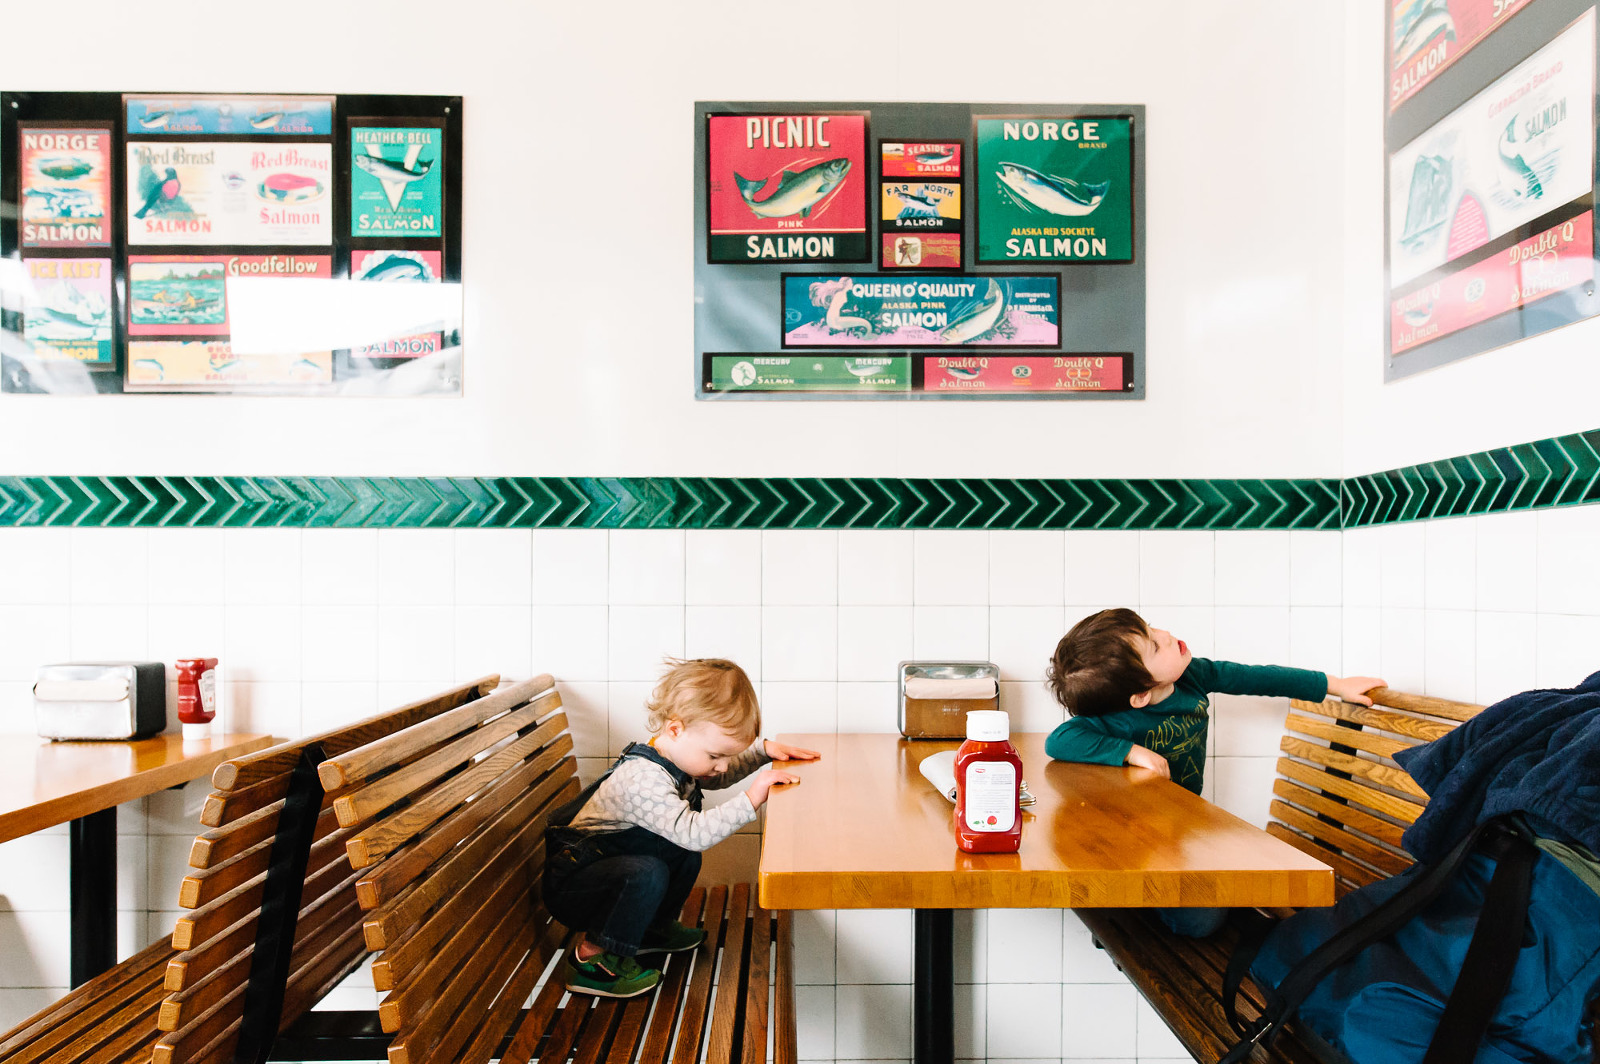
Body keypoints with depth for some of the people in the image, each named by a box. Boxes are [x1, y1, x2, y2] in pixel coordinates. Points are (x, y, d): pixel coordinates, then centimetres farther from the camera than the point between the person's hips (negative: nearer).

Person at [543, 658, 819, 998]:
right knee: (649, 873, -31)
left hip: (608, 864, 9)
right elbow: (692, 832, -44)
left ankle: (653, 928, 24)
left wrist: (763, 749, 5)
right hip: (567, 884, -9)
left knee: (686, 858, 6)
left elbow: (717, 777, 16)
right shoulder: (644, 779, -34)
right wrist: (750, 801, -45)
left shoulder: (675, 757, -3)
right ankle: (591, 959, -15)